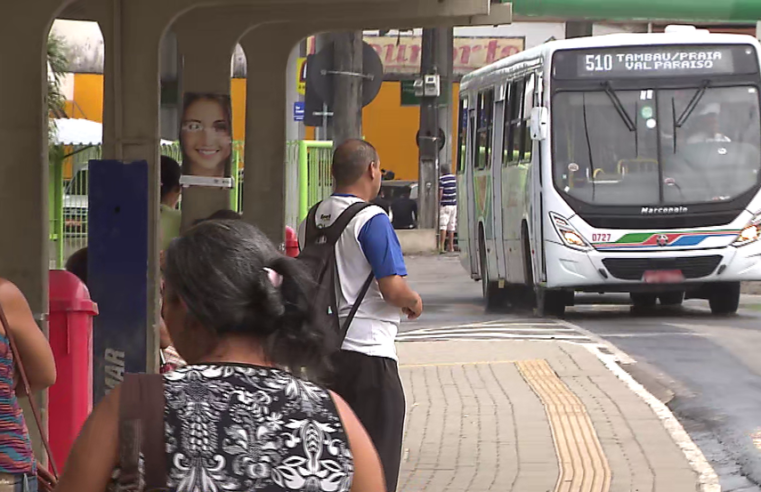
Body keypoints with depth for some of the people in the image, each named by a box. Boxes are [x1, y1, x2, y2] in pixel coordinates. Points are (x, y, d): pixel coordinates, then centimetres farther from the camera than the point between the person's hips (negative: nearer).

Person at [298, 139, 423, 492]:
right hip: (367, 350, -7)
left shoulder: (312, 220, 10)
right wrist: (414, 303, 2)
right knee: (376, 462, -3)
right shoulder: (371, 220, -13)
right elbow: (393, 288, -19)